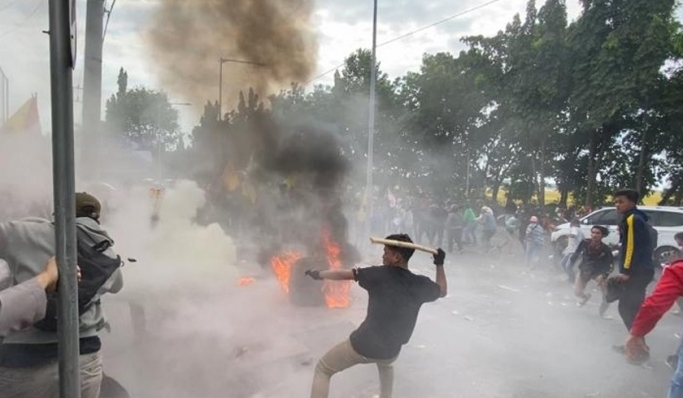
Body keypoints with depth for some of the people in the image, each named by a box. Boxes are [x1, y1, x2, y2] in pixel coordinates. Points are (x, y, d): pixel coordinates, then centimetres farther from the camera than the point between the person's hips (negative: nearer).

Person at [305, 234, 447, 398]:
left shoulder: (379, 274, -14)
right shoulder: (421, 284, -5)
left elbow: (344, 274, -5)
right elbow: (442, 291, 16)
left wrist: (319, 274, 10)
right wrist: (439, 264, 23)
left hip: (363, 345, -4)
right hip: (390, 351, 5)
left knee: (322, 369, 15)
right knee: (386, 363, 42)